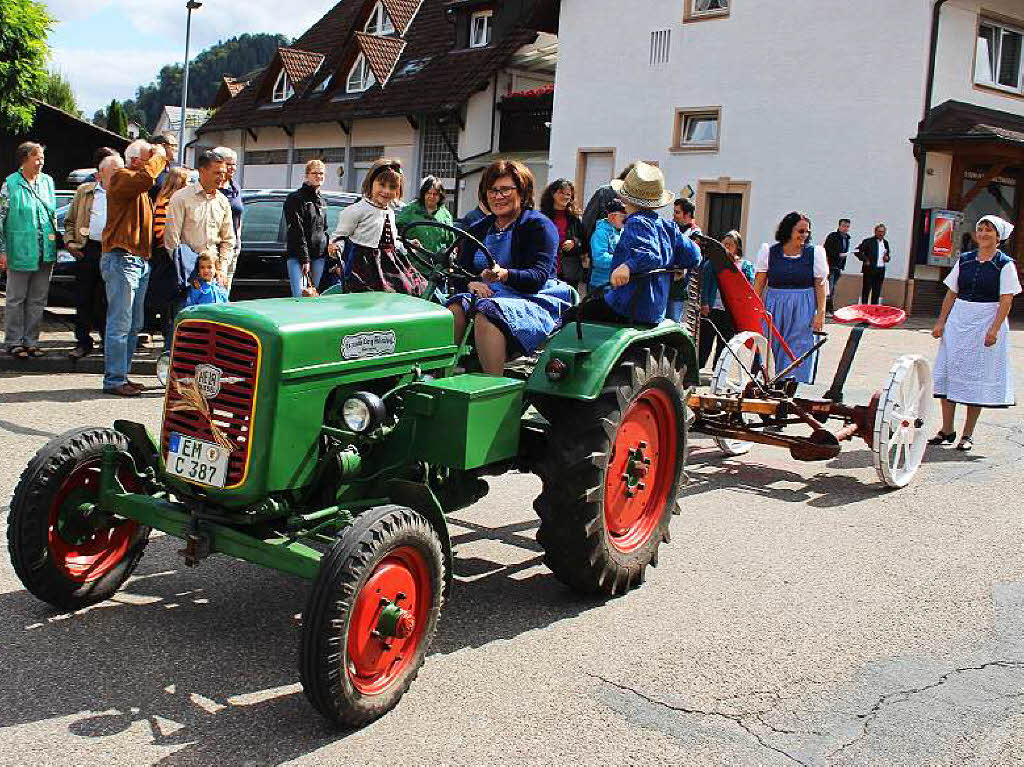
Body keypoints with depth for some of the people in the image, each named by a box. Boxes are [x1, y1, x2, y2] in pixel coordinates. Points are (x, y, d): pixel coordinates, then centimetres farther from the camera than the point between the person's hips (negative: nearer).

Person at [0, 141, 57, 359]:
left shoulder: (47, 181, 9)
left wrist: (54, 242, 18)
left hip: (45, 252, 5)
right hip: (20, 251, -5)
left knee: (38, 300, 10)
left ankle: (31, 341, 19)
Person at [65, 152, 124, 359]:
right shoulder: (84, 191, 12)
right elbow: (70, 220, 16)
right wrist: (70, 242, 2)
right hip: (87, 250, 2)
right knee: (83, 299, 4)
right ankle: (83, 343, 14)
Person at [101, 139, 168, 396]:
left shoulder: (141, 189, 23)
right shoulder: (121, 177, -7)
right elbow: (146, 178, -27)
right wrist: (159, 156, -11)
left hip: (141, 260, 10)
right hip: (121, 260, -10)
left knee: (134, 324, 12)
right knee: (120, 324, -8)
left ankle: (122, 375, 19)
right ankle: (114, 380, -5)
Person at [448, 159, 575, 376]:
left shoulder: (538, 225, -1)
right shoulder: (478, 230, 19)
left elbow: (538, 276, -13)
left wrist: (504, 275, -33)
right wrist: (472, 283, -10)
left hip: (533, 303, -5)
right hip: (487, 296, 5)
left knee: (486, 313, -35)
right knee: (456, 307, -26)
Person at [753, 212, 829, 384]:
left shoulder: (815, 253, 2)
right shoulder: (769, 252, 3)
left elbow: (820, 285, 2)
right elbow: (759, 284, 5)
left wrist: (820, 313, -5)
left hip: (803, 310, -1)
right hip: (773, 308, 1)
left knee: (798, 355, -4)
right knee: (769, 350, 3)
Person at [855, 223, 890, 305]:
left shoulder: (885, 243, 13)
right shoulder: (868, 241, -5)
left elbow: (888, 254, 25)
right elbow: (858, 251, -8)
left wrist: (887, 258, 3)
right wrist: (865, 259, -14)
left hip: (881, 271, 5)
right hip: (870, 270, -5)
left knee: (877, 293, 8)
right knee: (866, 291, -3)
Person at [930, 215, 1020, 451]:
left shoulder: (1005, 264, -3)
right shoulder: (964, 260, 9)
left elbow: (1006, 301, -9)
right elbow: (952, 293, 11)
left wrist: (994, 329, -18)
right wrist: (941, 322, 4)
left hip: (987, 321, -4)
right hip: (958, 320, 4)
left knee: (978, 377, 0)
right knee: (949, 370, 2)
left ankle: (968, 434, 7)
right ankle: (947, 430, 11)